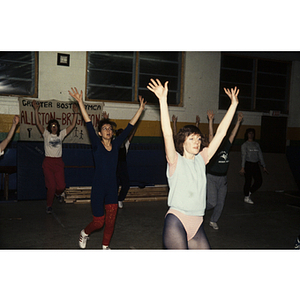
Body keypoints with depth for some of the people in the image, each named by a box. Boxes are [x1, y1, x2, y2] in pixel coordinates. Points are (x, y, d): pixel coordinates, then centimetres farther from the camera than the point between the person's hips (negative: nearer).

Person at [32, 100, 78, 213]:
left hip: (59, 163, 3)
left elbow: (72, 125, 6)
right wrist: (36, 110, -18)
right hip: (48, 162, -2)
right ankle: (49, 206, 14)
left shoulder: (61, 134, 10)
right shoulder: (46, 134, 3)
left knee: (61, 186, -3)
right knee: (51, 186, -6)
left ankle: (57, 193, 34)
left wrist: (75, 112, -1)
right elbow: (38, 123, -9)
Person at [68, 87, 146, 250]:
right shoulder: (97, 145, -6)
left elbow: (129, 127, 5)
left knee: (110, 221, 7)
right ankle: (84, 233, 37)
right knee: (98, 222, 5)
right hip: (98, 188, -4)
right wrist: (80, 102, -22)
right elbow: (89, 124, -15)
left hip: (112, 188, 4)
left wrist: (141, 109, 6)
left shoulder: (116, 144, 3)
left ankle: (105, 246, 26)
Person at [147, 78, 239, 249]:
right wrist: (163, 100, -25)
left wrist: (234, 104, 13)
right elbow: (167, 133, -17)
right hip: (176, 222, -6)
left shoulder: (201, 159, 10)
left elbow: (221, 133, 12)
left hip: (197, 226, 6)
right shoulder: (175, 160, -3)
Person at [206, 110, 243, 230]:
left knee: (220, 203, 9)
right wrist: (210, 120, -28)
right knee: (212, 202, -10)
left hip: (223, 179, 6)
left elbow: (233, 134, 8)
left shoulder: (226, 148, 7)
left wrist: (239, 121, 6)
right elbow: (210, 135, -19)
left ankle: (213, 221, 26)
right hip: (212, 178, -6)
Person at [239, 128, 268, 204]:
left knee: (259, 181, 1)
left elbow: (260, 155, 13)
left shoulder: (256, 144, 13)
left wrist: (264, 166, 10)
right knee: (248, 182, -2)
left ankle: (249, 193, 20)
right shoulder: (245, 145, -1)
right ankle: (246, 197, 12)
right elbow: (243, 156, -8)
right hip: (248, 164, -5)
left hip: (256, 165, 5)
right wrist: (242, 168, -16)